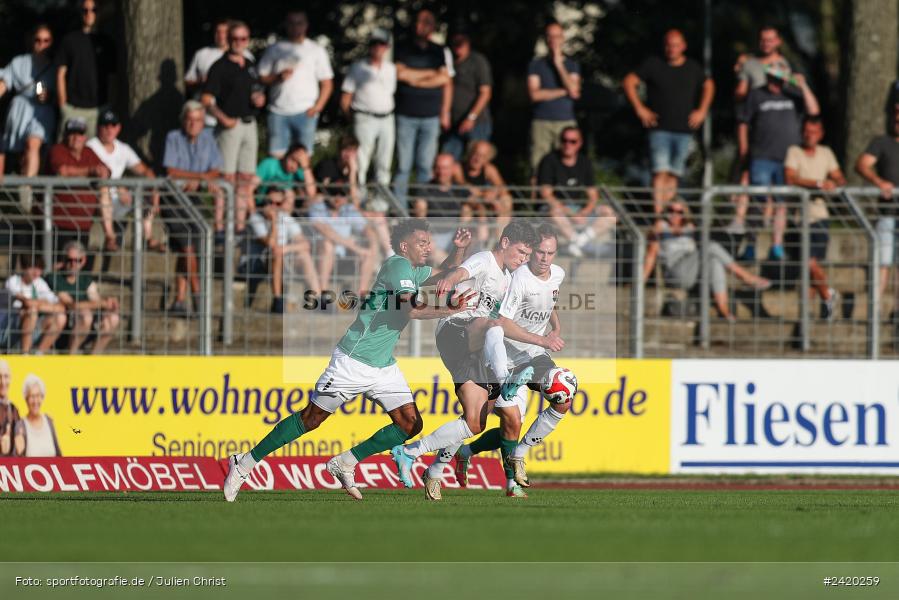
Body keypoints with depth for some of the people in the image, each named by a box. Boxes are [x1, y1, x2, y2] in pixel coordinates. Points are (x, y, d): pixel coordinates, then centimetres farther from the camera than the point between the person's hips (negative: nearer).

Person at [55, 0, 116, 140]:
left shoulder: (106, 42, 11)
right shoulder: (70, 40, 7)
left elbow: (111, 76, 12)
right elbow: (61, 74, 6)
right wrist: (63, 105, -2)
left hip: (97, 107, 1)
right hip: (73, 108, -1)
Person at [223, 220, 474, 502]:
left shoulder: (415, 270, 12)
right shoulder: (398, 265, -15)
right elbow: (411, 309, -27)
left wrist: (459, 249, 13)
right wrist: (450, 309, -32)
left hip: (384, 367, 9)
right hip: (354, 361, -9)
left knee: (410, 424, -2)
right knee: (310, 419, -3)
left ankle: (345, 464, 9)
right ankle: (244, 464, 8)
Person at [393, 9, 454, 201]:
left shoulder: (441, 52, 11)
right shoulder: (401, 50, 7)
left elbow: (446, 81, 3)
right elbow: (400, 73, -8)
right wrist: (430, 73, -3)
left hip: (431, 116, 1)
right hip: (405, 114, -1)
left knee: (425, 165, -2)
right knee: (403, 165, -4)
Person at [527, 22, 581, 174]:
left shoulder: (572, 65, 13)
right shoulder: (536, 65, 10)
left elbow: (574, 91, -3)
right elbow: (534, 94, -2)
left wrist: (559, 64, -2)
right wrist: (564, 92, -2)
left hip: (566, 122, 1)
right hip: (541, 122, -1)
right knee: (539, 165, -10)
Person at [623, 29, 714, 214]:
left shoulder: (693, 68, 10)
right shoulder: (654, 65, 0)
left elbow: (708, 86, 27)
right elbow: (629, 82, 2)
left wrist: (702, 110, 15)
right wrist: (639, 108, -5)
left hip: (684, 129, 3)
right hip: (660, 128, -3)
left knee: (674, 175, 4)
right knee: (660, 172, -15)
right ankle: (658, 214, -19)